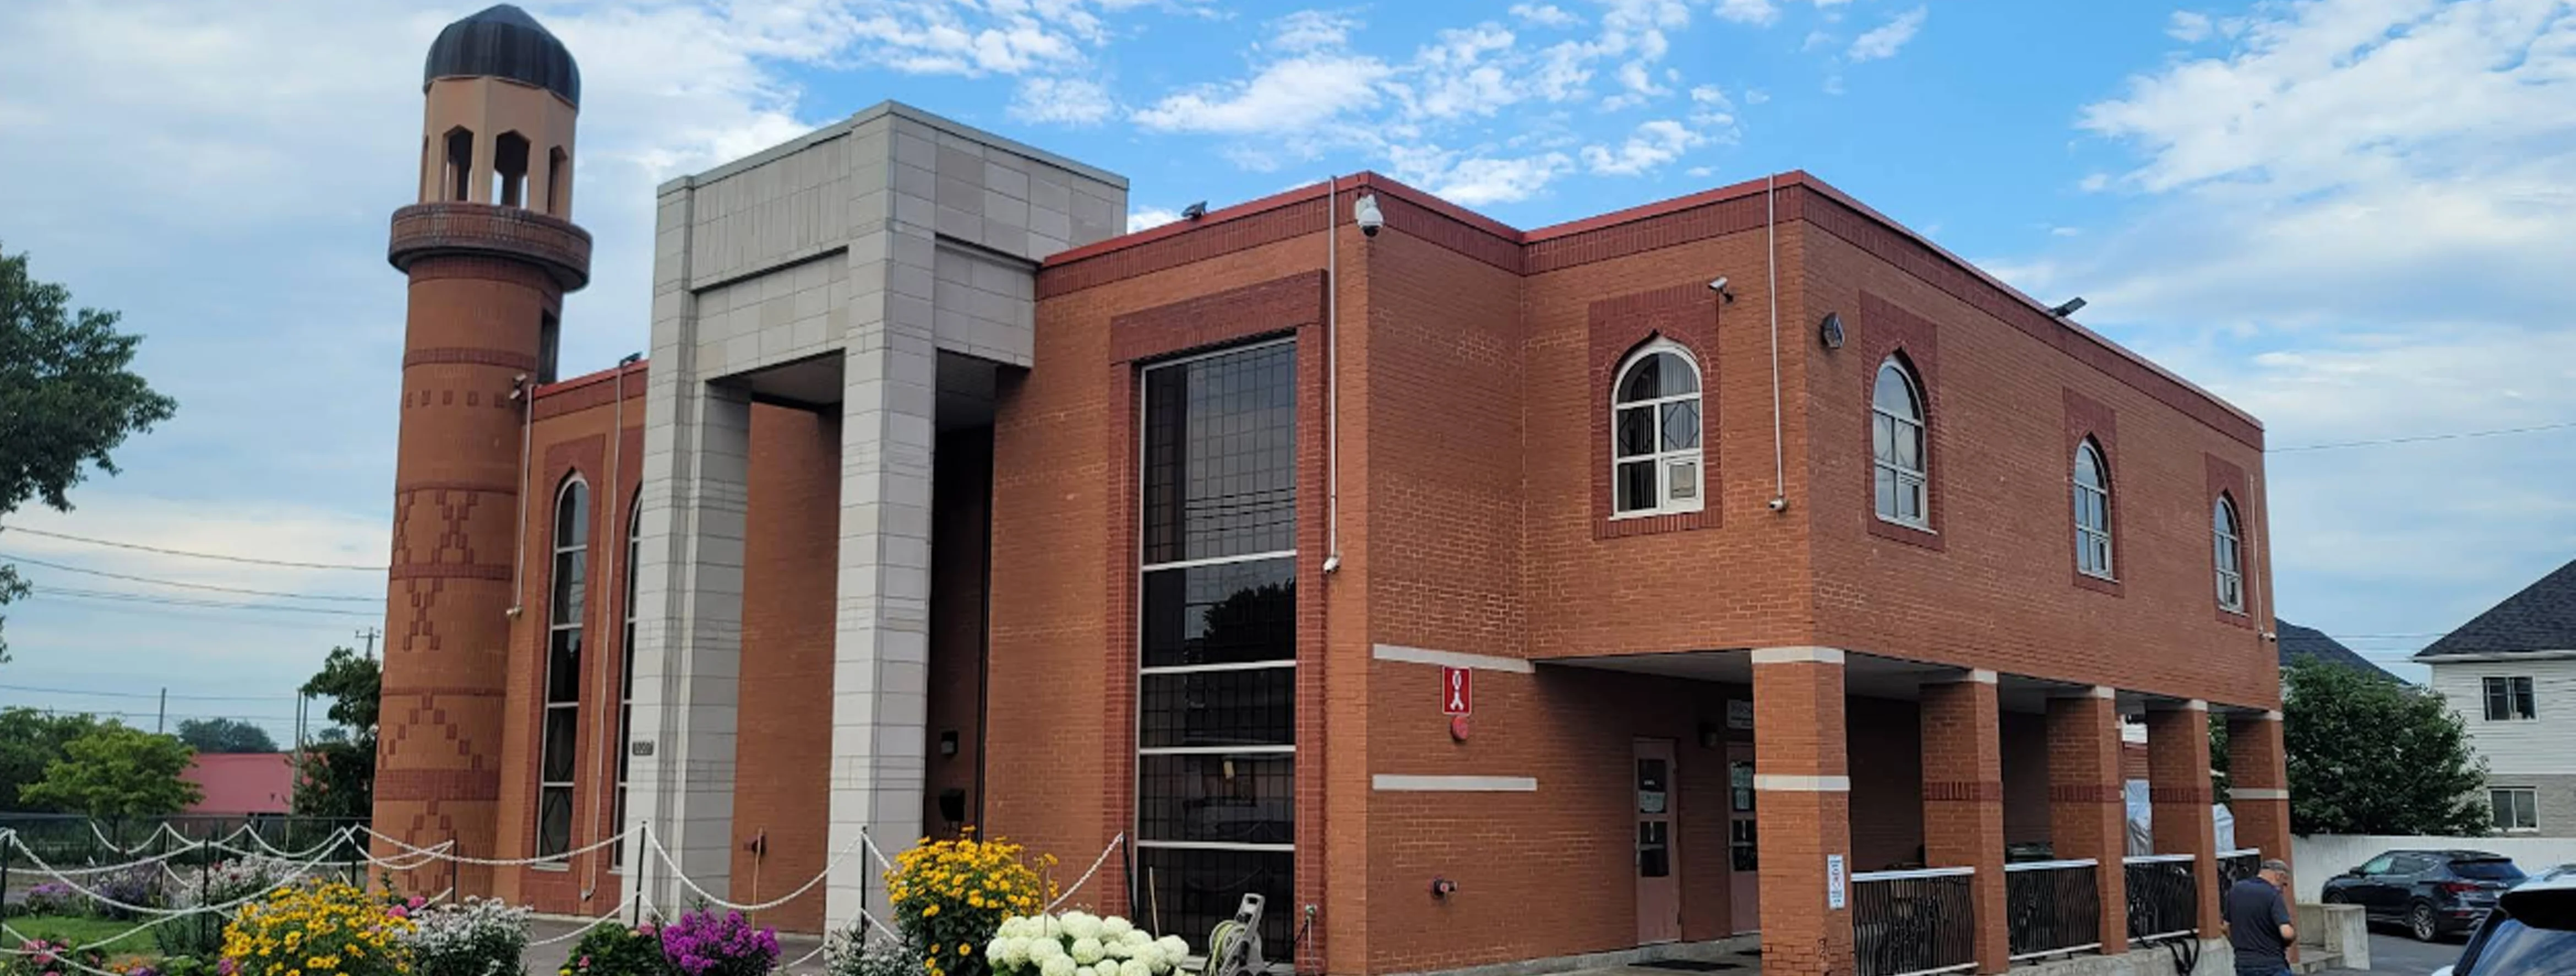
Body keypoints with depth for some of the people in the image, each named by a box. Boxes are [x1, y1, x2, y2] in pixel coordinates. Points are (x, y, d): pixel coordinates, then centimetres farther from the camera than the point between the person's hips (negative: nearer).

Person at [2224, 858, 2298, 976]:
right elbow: (2287, 933, -24)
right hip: (2272, 966, -6)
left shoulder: (2235, 891, 6)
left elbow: (2227, 927, 13)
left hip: (2243, 965, 6)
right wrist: (2295, 935, -2)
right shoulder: (2273, 895, -13)